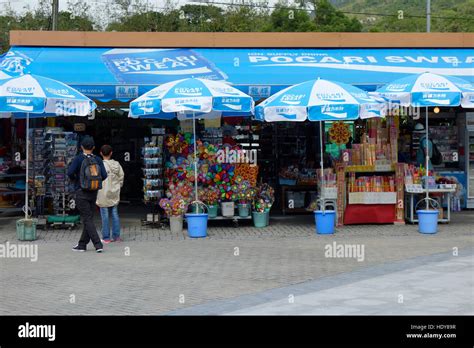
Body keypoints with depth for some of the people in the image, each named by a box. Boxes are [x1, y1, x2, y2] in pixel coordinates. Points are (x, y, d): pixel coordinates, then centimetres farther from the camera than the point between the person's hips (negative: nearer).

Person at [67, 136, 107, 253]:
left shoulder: (78, 159, -9)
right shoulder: (97, 159, 0)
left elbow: (70, 172, -20)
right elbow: (104, 175, -8)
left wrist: (74, 179, 1)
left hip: (81, 193, -4)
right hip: (93, 193, 4)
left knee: (87, 219, -4)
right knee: (89, 218, 12)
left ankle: (98, 245, -13)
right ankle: (82, 244, 19)